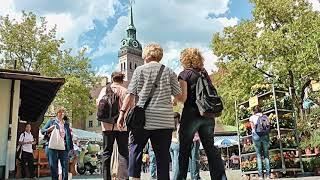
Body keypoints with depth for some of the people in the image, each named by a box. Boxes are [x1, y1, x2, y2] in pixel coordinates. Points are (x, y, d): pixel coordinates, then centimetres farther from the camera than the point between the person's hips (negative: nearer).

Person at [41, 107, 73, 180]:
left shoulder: (66, 124, 17)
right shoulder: (51, 121, 8)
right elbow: (42, 130, 9)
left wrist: (71, 147, 11)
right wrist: (50, 129, -11)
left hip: (63, 147, 3)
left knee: (65, 165, -2)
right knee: (53, 166, 1)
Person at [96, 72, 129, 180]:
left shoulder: (104, 89, 7)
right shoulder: (125, 91, 1)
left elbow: (98, 103, 1)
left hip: (107, 125, 2)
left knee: (106, 153, 9)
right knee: (123, 153, 1)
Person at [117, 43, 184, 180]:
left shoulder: (140, 70, 6)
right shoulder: (169, 71, 9)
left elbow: (130, 94, -1)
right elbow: (179, 96, 6)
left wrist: (122, 113, 1)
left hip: (143, 118, -1)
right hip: (165, 121, 1)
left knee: (135, 149, 12)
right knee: (162, 155, 5)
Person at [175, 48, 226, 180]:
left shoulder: (184, 74, -2)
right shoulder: (205, 73, 14)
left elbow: (183, 98, -10)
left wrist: (174, 99, 9)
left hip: (192, 114, -5)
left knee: (184, 149, 3)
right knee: (210, 147, 9)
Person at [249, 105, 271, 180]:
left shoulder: (252, 117, 7)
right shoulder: (265, 117, 13)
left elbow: (253, 127, 3)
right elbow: (269, 126, 7)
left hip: (256, 136, -2)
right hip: (265, 135, 2)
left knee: (259, 155, 2)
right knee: (266, 155, 8)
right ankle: (268, 174, 5)